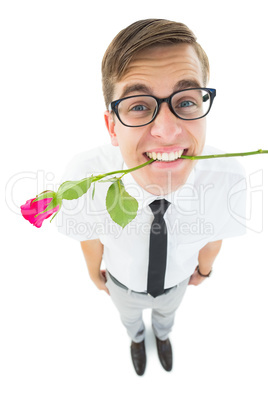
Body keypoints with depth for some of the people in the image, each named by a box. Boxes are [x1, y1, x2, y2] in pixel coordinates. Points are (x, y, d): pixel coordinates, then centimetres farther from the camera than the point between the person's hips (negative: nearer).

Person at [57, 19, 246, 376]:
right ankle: (137, 338, 76)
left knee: (167, 312, 38)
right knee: (129, 317, 36)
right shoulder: (83, 176, -41)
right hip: (124, 284, 0)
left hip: (176, 281, 1)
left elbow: (214, 236, -15)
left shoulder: (228, 179, -38)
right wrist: (94, 273, 3)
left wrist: (204, 269, 7)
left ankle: (162, 336, 77)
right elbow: (90, 237, -18)